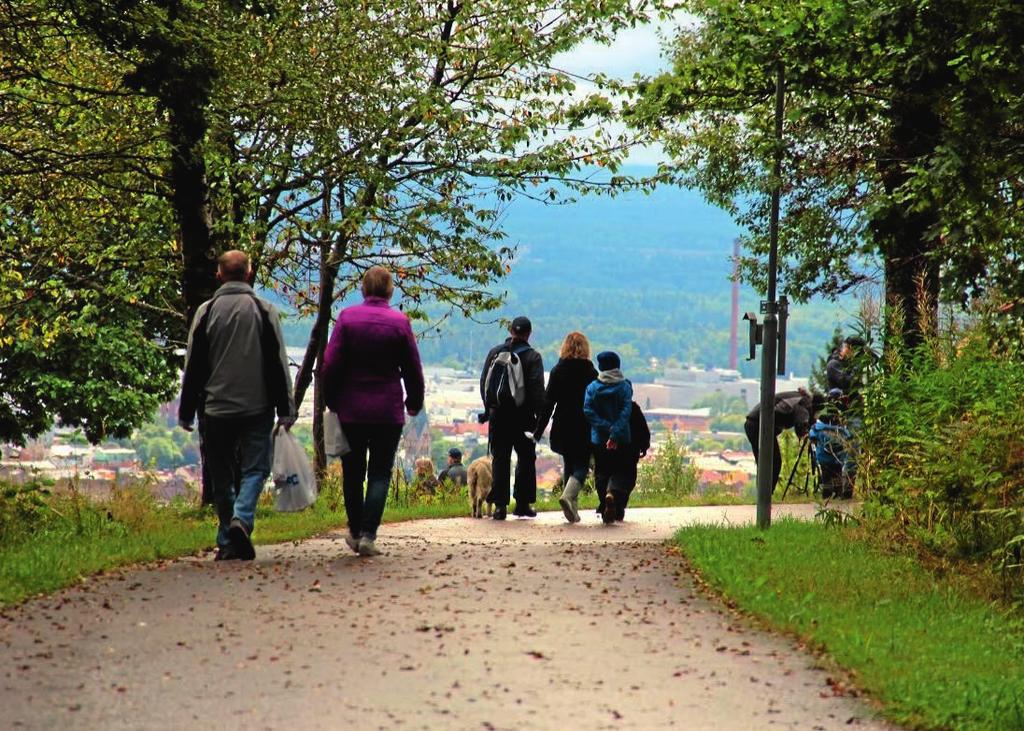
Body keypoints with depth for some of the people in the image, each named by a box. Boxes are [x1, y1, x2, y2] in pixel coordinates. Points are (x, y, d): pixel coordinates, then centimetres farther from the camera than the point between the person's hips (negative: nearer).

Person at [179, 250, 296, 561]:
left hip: (216, 410, 1)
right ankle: (242, 519, -22)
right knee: (254, 469, 3)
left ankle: (227, 541, 8)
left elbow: (193, 366, 3)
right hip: (257, 408, -1)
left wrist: (186, 412, 10)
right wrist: (286, 410, 1)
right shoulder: (265, 311, -1)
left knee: (222, 477, 9)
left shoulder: (206, 312, 1)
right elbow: (278, 363, -2)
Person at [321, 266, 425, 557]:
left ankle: (355, 532, 21)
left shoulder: (347, 317, -3)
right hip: (388, 411, -1)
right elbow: (412, 368, 2)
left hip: (350, 410, 1)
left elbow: (330, 364, -4)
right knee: (380, 473, 3)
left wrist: (331, 401, 8)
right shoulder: (399, 322, -4)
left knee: (353, 471, 14)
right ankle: (368, 535, -7)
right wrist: (414, 402, 16)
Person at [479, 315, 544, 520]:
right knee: (526, 459, 10)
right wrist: (540, 415, -5)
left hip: (498, 414, 2)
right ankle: (523, 504, 10)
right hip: (524, 416, -2)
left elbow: (484, 382, 7)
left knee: (500, 459, 5)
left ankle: (500, 504, -2)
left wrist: (489, 408, 15)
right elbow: (537, 388, -10)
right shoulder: (533, 357, -5)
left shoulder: (495, 353, 4)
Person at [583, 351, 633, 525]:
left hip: (598, 439, 1)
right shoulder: (624, 387, -3)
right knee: (620, 472, 7)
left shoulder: (592, 387, 0)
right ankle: (612, 493, -24)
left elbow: (588, 411, -10)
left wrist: (605, 426, -12)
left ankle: (605, 511, 6)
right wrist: (615, 433, -18)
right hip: (622, 439, -1)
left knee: (601, 473, 12)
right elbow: (626, 412, -14)